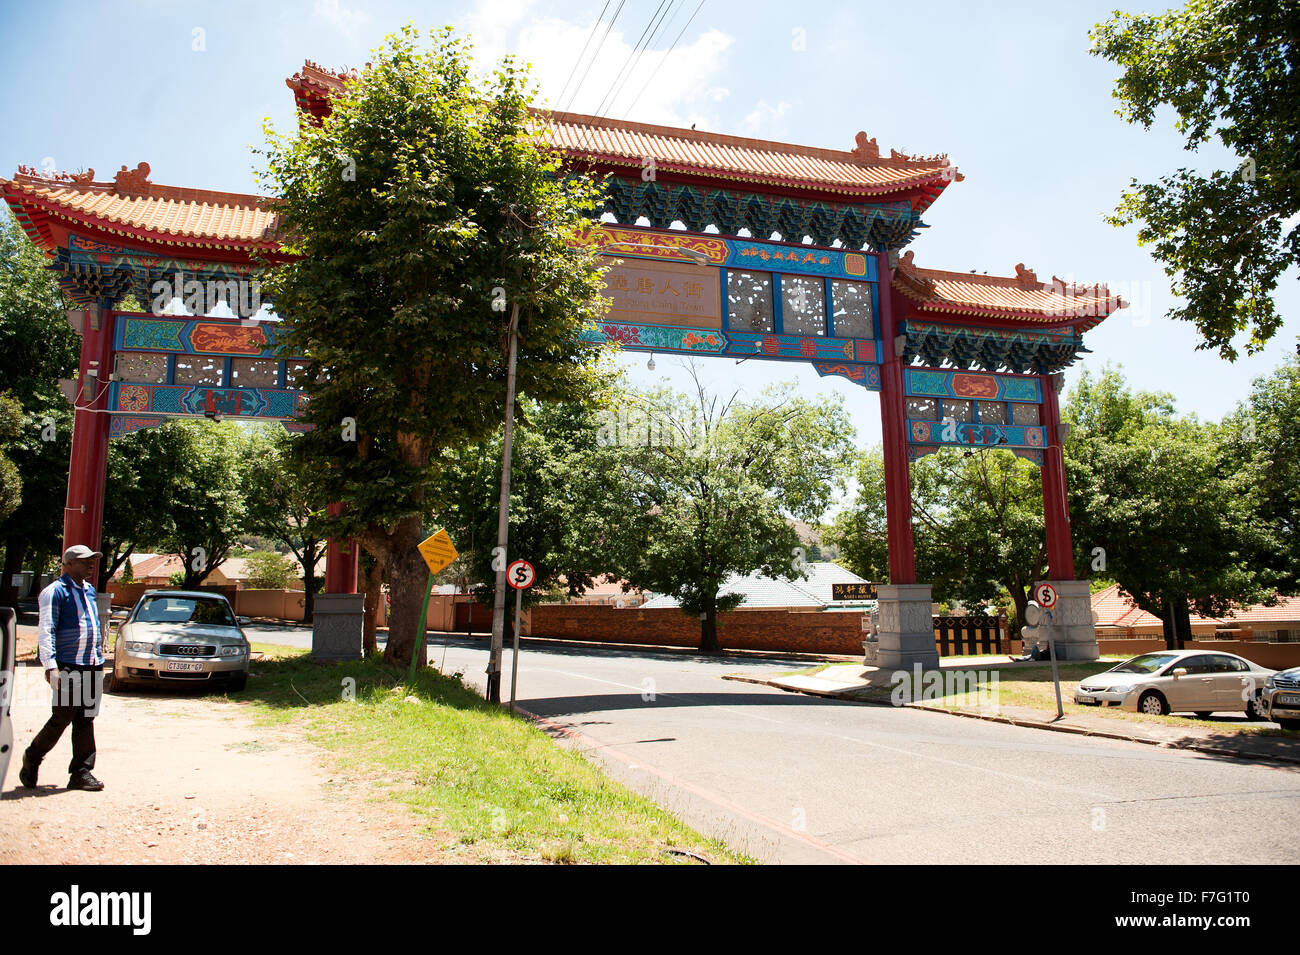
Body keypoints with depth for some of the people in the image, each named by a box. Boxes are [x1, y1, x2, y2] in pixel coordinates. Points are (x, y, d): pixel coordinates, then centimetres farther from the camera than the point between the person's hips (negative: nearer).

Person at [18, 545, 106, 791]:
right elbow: (46, 631, -12)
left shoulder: (90, 591, 17)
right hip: (68, 667, -6)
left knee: (86, 720, 6)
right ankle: (31, 759, 21)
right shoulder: (55, 591, -6)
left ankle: (81, 772, 10)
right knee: (62, 718, -3)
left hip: (93, 666, 7)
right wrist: (50, 666, -20)